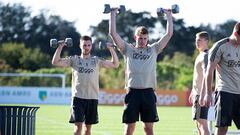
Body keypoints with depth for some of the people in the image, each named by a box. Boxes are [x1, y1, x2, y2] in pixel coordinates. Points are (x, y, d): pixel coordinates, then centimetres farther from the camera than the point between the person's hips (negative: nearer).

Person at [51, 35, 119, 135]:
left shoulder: (96, 61, 9)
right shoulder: (74, 59, 6)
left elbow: (115, 64, 3)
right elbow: (55, 62, -1)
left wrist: (111, 49, -3)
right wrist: (60, 47, -6)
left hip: (92, 98, 2)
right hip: (78, 97, -2)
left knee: (88, 127, 9)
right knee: (78, 126, -9)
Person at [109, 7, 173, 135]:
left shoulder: (153, 50, 12)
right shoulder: (128, 49, 9)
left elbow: (169, 34, 11)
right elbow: (113, 33, 5)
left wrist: (168, 15, 14)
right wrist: (113, 14, 8)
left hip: (148, 92, 1)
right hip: (132, 92, -1)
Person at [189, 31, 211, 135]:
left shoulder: (205, 56, -14)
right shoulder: (200, 55, 18)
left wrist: (202, 95, -29)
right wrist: (193, 92, 30)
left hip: (201, 95, -10)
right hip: (197, 93, 10)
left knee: (202, 123, -15)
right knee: (198, 124, 14)